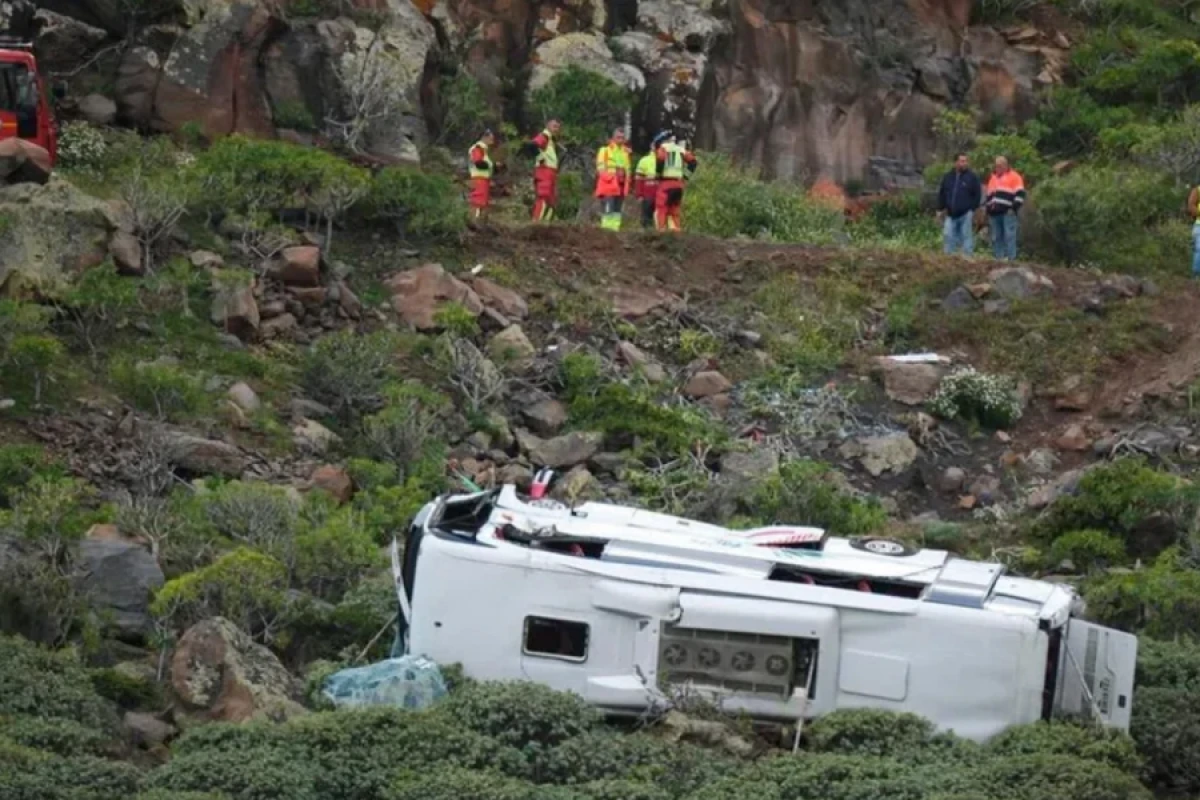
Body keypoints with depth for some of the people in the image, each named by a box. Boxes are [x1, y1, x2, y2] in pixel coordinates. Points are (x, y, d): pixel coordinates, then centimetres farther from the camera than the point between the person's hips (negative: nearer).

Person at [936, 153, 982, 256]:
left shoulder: (972, 177, 0)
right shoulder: (947, 177, 10)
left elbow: (977, 195, -2)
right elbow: (941, 194, 15)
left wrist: (972, 210, -8)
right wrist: (940, 209, 9)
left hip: (966, 214, -3)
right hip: (951, 214, 3)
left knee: (966, 236, -1)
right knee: (948, 236, -1)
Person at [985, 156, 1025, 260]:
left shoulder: (1014, 176, 4)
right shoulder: (993, 178, 25)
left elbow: (1020, 194, -4)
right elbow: (989, 196, 28)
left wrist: (1014, 208, -13)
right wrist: (988, 212, 21)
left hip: (1008, 212, -7)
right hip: (994, 213, 7)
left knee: (1009, 236, -11)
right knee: (996, 238, 5)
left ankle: (1011, 259, -13)